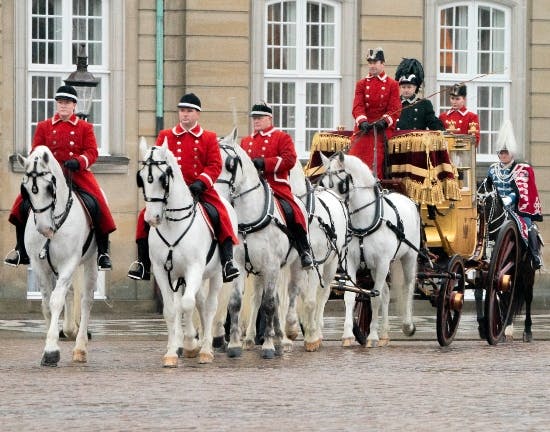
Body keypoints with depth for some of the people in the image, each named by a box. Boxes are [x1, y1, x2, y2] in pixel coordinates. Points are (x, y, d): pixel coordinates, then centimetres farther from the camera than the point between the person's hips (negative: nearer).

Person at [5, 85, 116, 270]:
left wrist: (78, 161, -21)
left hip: (78, 175, -1)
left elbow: (92, 152, 0)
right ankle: (22, 251, -3)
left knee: (98, 205, -23)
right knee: (24, 204, -17)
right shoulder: (44, 126, 13)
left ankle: (103, 252, -10)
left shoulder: (85, 127, 9)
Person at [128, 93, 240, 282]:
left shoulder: (209, 138, 8)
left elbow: (215, 165, 0)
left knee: (221, 216, -25)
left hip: (201, 189, -1)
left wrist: (200, 182, -17)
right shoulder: (165, 136, 11)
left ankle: (227, 261, -20)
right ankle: (143, 263, -9)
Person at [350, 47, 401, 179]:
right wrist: (362, 121, -18)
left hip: (383, 130, -2)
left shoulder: (392, 84, 6)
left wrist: (384, 121, -20)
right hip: (363, 128, 2)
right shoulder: (361, 84, 12)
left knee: (377, 165, -9)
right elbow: (358, 106, 1)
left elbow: (395, 109, -1)